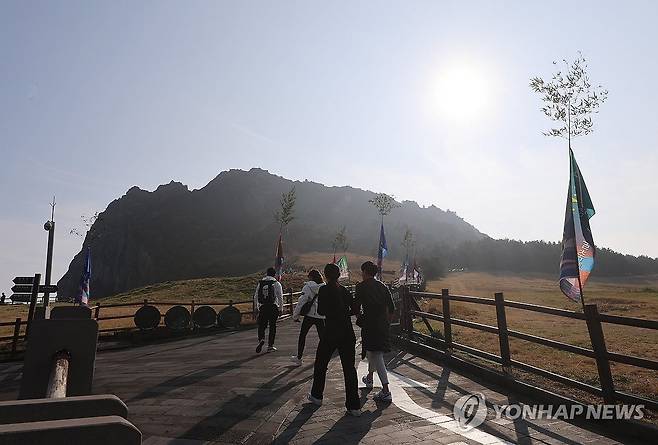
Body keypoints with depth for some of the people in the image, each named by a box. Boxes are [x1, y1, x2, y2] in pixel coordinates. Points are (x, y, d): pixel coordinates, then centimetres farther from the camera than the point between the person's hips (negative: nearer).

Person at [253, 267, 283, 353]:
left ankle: (261, 339, -14)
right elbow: (280, 297, -4)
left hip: (262, 307, 2)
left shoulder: (260, 283, 8)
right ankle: (270, 346, 12)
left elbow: (255, 297, 10)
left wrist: (257, 307, 20)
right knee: (272, 327, 8)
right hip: (273, 307, -2)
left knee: (261, 325, 11)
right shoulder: (276, 284, -2)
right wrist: (280, 307, 6)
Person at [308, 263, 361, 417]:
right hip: (347, 333, 4)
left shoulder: (324, 290, -9)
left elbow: (321, 311, -9)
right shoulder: (345, 291, 5)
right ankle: (354, 406, 7)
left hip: (331, 333, -4)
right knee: (349, 368, 7)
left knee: (320, 365, 17)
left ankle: (317, 396, 33)